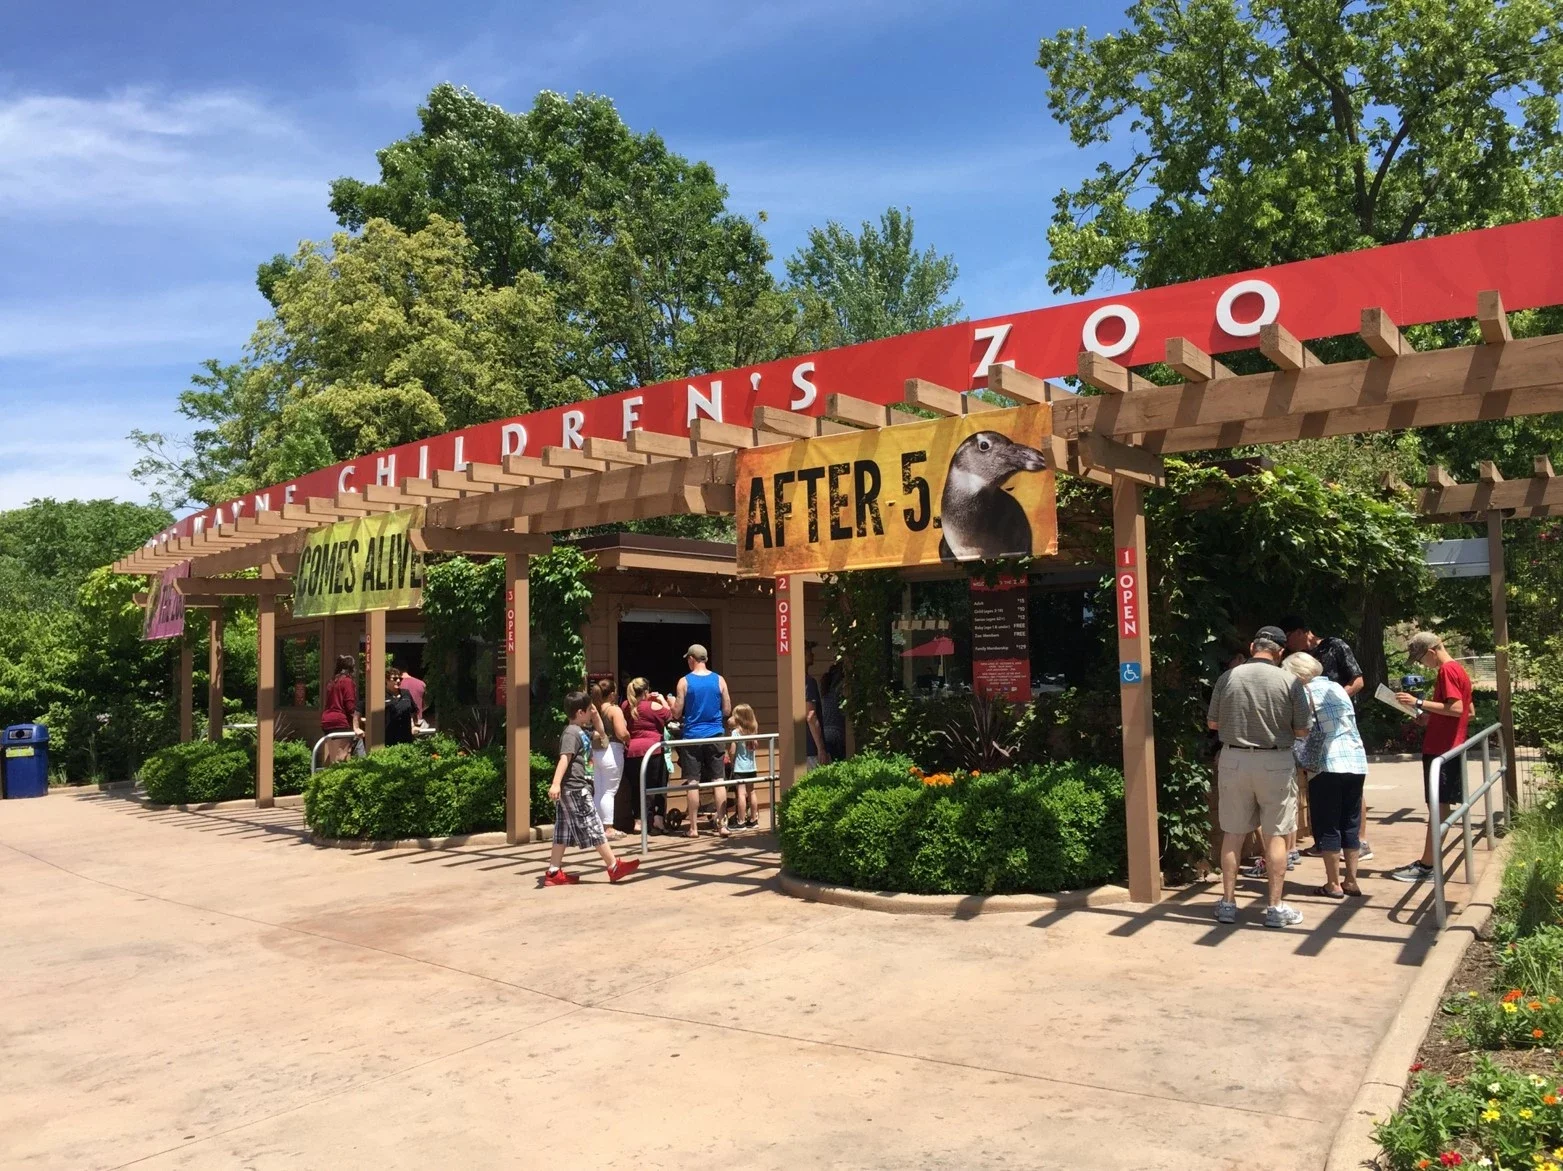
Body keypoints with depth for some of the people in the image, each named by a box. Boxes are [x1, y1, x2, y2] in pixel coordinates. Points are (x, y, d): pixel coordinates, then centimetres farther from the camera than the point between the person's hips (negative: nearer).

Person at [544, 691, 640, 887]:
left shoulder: (582, 732, 16)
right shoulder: (572, 733, -13)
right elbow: (564, 758, -25)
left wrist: (596, 718, 21)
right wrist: (555, 783, -35)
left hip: (576, 789, 10)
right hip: (574, 789, -10)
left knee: (564, 832, 10)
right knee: (593, 828, -4)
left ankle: (554, 873, 13)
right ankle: (614, 867, 2)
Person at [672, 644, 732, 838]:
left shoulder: (684, 682, -6)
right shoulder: (719, 680, 1)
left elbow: (677, 714, -5)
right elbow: (727, 711, 4)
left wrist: (672, 702, 16)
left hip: (692, 737, -2)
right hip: (715, 735, 2)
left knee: (693, 782, 3)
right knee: (719, 780, 7)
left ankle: (693, 827, 7)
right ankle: (722, 824, 6)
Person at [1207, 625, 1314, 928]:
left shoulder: (1228, 678, -4)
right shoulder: (1289, 682, -8)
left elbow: (1212, 723, 4)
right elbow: (1302, 730, -3)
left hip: (1234, 760, 2)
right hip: (1275, 763, -1)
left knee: (1233, 834, 10)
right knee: (1275, 836, 8)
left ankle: (1228, 903, 16)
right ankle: (1275, 907, 13)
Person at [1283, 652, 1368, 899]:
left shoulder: (1305, 693, -4)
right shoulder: (1337, 687, 16)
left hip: (1327, 765, -6)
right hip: (1357, 762, 6)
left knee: (1327, 826, 2)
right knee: (1351, 824, 12)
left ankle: (1333, 884, 5)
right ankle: (1351, 881, 16)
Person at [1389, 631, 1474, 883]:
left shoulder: (1447, 670, -14)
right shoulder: (1458, 670, 16)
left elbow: (1456, 708, -24)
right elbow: (1468, 712, 21)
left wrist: (1419, 703, -23)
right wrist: (1430, 718, 14)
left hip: (1440, 749, -10)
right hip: (1450, 747, 10)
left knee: (1438, 806, -6)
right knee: (1440, 806, 11)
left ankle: (1426, 866, -3)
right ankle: (1428, 862, 16)